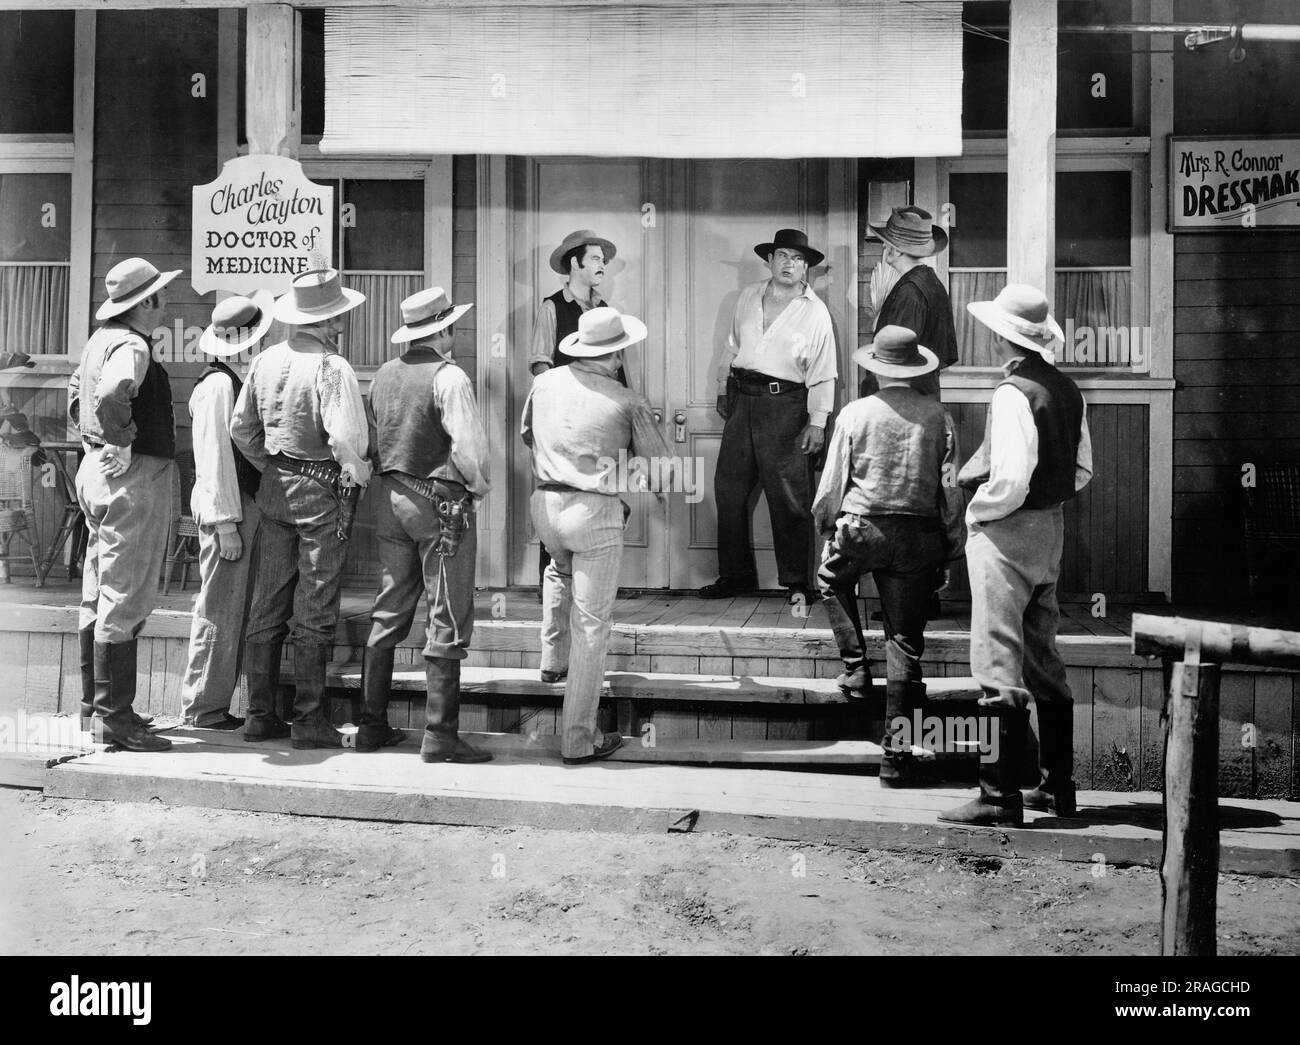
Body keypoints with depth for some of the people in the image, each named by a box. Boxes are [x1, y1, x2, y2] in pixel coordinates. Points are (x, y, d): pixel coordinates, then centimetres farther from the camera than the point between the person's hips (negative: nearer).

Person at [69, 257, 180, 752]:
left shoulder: (101, 338, 13)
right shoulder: (132, 346, -17)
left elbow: (77, 387, 29)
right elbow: (111, 395, -36)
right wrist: (124, 441, -23)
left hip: (98, 468, 10)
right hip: (135, 473, -10)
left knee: (99, 595, 16)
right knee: (125, 598, -7)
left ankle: (95, 700, 27)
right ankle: (115, 715, -3)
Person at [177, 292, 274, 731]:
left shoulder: (238, 382, 13)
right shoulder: (218, 385, -14)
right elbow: (214, 459, -17)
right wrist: (226, 522, -19)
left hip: (246, 505, 10)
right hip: (226, 508, -10)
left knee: (236, 611, 13)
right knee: (219, 609, -3)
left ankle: (216, 703, 22)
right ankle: (202, 708, 6)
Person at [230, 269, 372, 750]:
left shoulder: (266, 360, 6)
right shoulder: (331, 368, -16)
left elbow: (241, 428, 11)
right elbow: (345, 438, -26)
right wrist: (358, 475, -8)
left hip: (274, 489, 7)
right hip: (322, 492, -6)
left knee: (268, 605, 12)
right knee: (314, 612, 1)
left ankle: (260, 713, 18)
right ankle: (309, 721, 6)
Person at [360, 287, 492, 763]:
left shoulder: (383, 376, 8)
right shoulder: (448, 377, -14)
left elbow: (372, 440, 12)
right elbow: (469, 446, -18)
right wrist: (478, 487, -1)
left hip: (392, 496, 7)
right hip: (441, 501, -7)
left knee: (387, 615, 14)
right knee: (448, 622, -1)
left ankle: (372, 724, 19)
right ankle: (440, 736, 0)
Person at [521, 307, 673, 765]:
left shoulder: (545, 383, 7)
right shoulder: (629, 402, -4)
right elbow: (660, 464, 4)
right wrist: (661, 492, 27)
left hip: (545, 503, 4)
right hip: (595, 511, -4)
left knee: (560, 570, 39)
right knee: (590, 624, 2)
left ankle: (553, 659, 37)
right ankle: (578, 739, 8)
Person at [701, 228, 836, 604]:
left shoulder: (815, 312, 0)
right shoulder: (749, 296, 12)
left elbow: (822, 372, -3)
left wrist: (817, 422, -8)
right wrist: (723, 390, 19)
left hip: (784, 405, -4)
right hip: (742, 400, 5)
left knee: (789, 498, -4)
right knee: (728, 489, 5)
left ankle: (796, 582, 5)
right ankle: (735, 575, 16)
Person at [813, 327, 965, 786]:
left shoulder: (855, 413, -4)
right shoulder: (938, 417, 0)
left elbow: (832, 482, -1)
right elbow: (950, 486, 1)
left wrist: (824, 522, 16)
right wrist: (953, 542, 10)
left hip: (861, 528, -1)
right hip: (918, 536, 2)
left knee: (833, 580, 32)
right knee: (905, 639, 6)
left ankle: (855, 666, 20)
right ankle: (897, 752, 7)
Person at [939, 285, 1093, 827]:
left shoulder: (1013, 393, -19)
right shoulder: (1066, 389, 7)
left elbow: (1010, 482, -25)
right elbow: (1083, 469, 14)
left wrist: (977, 510, -8)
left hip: (1007, 532, -9)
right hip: (1051, 528, 9)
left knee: (999, 662, -5)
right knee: (1042, 657, 17)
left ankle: (1001, 797, -2)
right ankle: (1058, 787, 25)